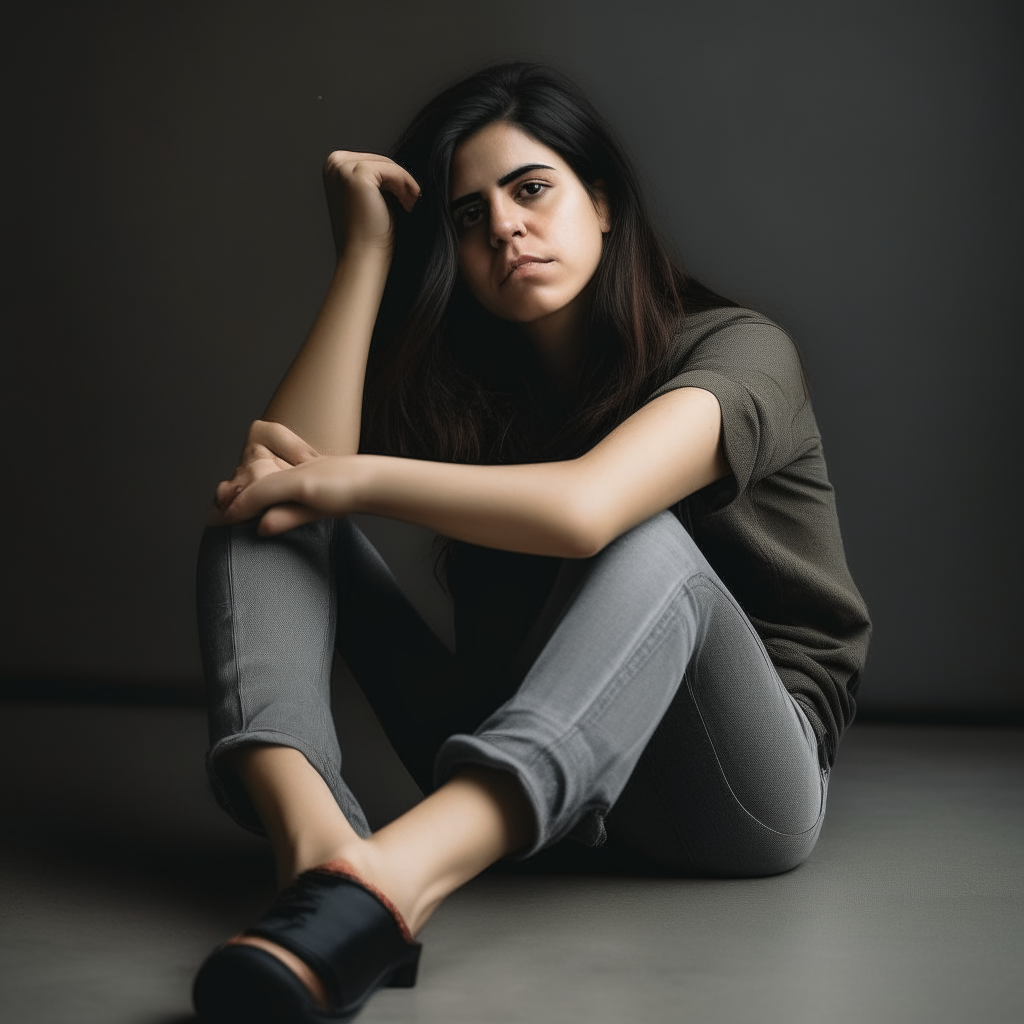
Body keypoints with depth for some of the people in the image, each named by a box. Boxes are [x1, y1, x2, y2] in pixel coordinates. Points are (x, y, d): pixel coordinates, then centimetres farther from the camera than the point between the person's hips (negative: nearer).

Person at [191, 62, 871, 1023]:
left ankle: (390, 878, -58)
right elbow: (286, 469, -10)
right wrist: (366, 248, -6)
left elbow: (583, 508, -29)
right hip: (516, 775, 4)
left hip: (734, 782, -4)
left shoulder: (737, 350, -8)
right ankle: (312, 837, -40)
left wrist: (351, 479, -15)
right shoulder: (462, 375, 9)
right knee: (265, 520, -10)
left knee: (647, 543, -35)